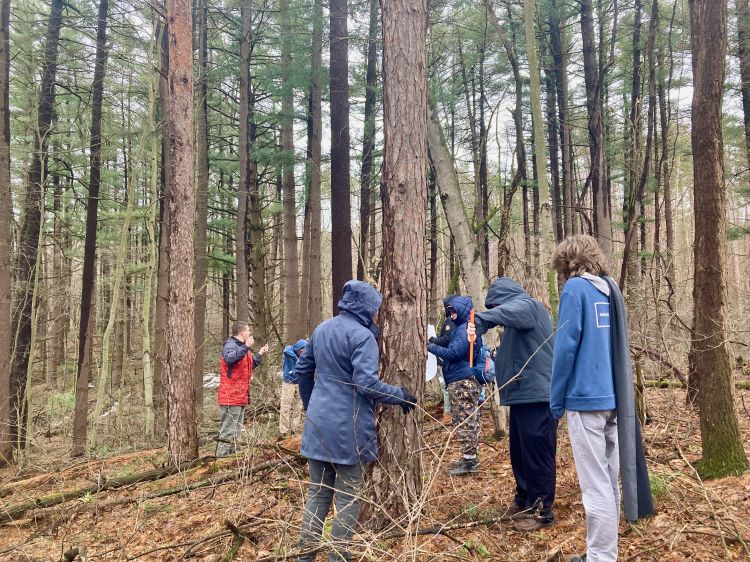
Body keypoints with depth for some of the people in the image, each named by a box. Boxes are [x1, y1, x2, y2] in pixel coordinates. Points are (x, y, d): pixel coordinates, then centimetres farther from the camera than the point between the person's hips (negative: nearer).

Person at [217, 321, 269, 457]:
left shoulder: (241, 346, 21)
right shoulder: (230, 345, -11)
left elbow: (249, 366, 30)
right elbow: (229, 359, -35)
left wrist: (260, 354, 25)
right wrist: (246, 347, -34)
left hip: (240, 396, 10)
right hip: (231, 396, -10)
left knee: (236, 431, 15)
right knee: (228, 431, -9)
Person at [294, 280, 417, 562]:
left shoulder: (321, 329, 10)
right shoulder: (362, 335, -15)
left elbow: (302, 370, 18)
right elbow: (366, 382, -23)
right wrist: (401, 395, -9)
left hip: (318, 422, 7)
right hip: (346, 426, -7)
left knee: (318, 491, 16)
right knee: (348, 494, 7)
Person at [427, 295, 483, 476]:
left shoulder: (464, 329, -15)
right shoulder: (467, 327, 18)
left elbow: (453, 352, -19)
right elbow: (455, 348, 23)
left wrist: (432, 347, -12)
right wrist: (437, 342, 11)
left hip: (462, 382, -11)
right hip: (467, 380, 11)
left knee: (464, 422, -5)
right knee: (469, 421, 14)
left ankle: (469, 460, 0)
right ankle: (471, 459, 22)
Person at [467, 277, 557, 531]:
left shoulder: (527, 304, -9)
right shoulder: (527, 310, 20)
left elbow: (507, 312, -34)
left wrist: (480, 321, -47)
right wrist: (501, 356, 8)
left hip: (536, 394, -10)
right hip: (524, 393, 10)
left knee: (537, 455, -2)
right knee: (519, 451, 18)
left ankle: (543, 511, 8)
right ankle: (524, 499, 32)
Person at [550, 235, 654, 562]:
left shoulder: (575, 288, -8)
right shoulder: (612, 289, 14)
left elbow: (566, 345, -13)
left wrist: (556, 399, -5)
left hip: (586, 398, -8)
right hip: (614, 398, 8)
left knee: (596, 486, -2)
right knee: (610, 482, 14)